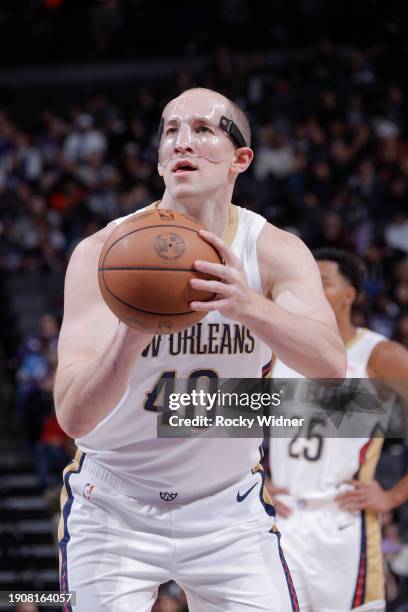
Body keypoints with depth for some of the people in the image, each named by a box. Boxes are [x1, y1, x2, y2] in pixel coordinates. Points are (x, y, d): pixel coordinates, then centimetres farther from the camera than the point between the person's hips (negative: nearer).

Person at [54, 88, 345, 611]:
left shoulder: (277, 253, -11)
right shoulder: (104, 252, -17)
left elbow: (330, 365, -30)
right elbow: (73, 417, -27)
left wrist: (248, 307, -49)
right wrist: (133, 335, -47)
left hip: (228, 509, 2)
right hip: (114, 507, -2)